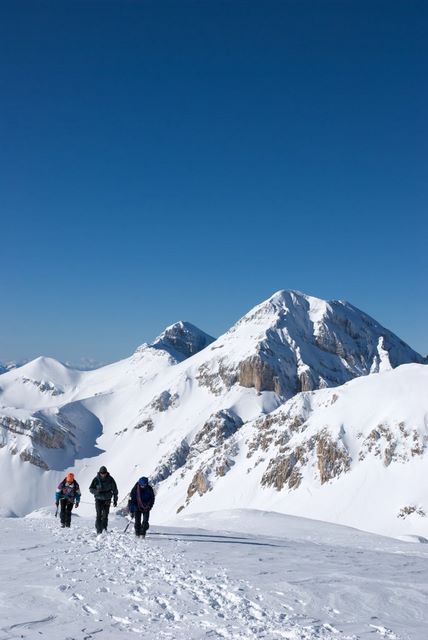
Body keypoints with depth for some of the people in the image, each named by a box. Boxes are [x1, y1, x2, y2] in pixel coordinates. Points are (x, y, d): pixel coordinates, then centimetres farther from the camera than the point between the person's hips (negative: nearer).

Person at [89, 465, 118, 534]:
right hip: (99, 499, -1)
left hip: (107, 500, 1)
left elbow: (115, 490, 6)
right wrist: (96, 491, -22)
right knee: (99, 515, -9)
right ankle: (98, 529, -7)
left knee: (105, 515, -1)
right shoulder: (96, 479, -5)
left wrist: (115, 500, 6)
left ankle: (104, 528, 13)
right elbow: (91, 489, 0)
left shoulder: (110, 479, -3)